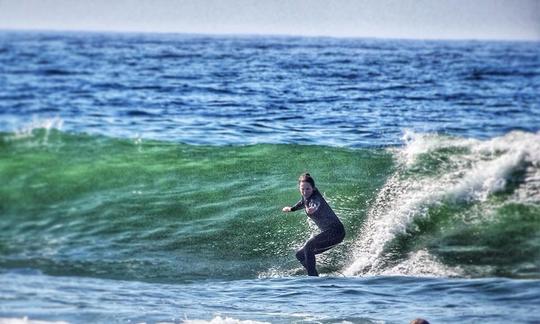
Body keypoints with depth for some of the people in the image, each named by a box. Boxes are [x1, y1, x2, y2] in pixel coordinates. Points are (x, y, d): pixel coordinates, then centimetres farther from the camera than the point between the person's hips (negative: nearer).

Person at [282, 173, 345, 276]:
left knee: (309, 245, -32)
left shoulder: (315, 198, -21)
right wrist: (291, 209, 44)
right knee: (300, 255, 9)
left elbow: (316, 204, -47)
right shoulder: (306, 198, 4)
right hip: (327, 233, 10)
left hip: (336, 231, -10)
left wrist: (313, 208, -69)